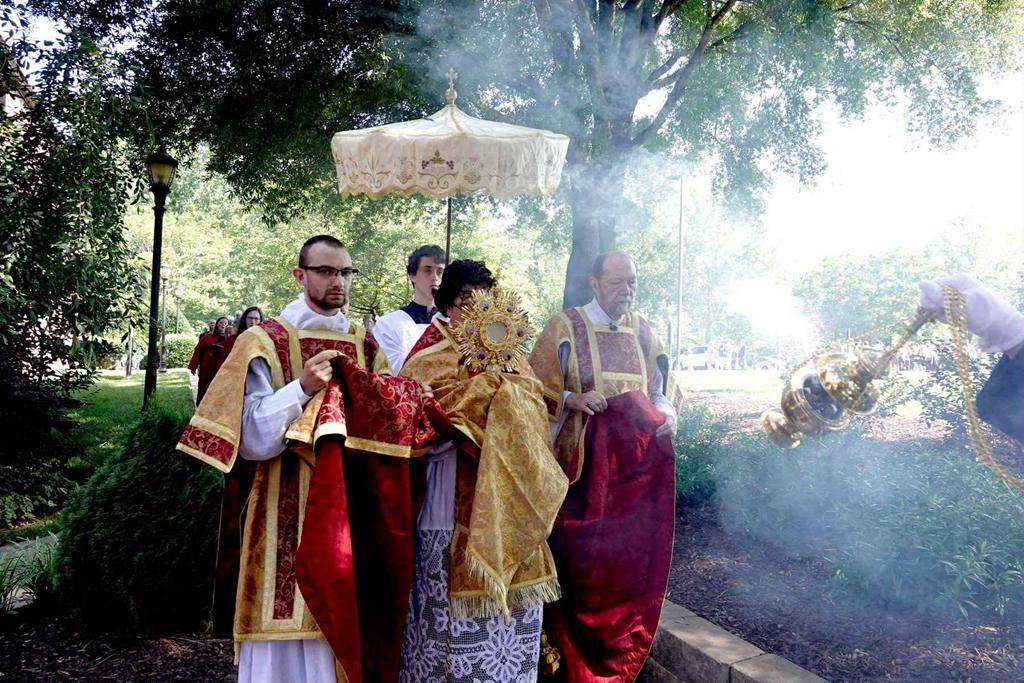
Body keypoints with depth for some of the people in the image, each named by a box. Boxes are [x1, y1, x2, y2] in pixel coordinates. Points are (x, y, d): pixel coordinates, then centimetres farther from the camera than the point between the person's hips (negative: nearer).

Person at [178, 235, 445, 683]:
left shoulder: (364, 345, 11)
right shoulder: (267, 342, -5)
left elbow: (386, 417, 12)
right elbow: (250, 437, -12)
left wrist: (422, 404, -6)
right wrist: (302, 388, -23)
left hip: (354, 510, 5)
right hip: (292, 514, -4)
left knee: (347, 622, 11)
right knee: (296, 641, 0)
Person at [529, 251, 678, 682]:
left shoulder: (642, 331, 11)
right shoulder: (565, 327, -2)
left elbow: (655, 391, 15)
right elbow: (536, 388, -4)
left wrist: (666, 415, -5)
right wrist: (573, 398, -20)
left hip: (635, 463, 4)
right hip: (583, 463, -4)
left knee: (630, 557, 7)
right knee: (580, 558, 0)